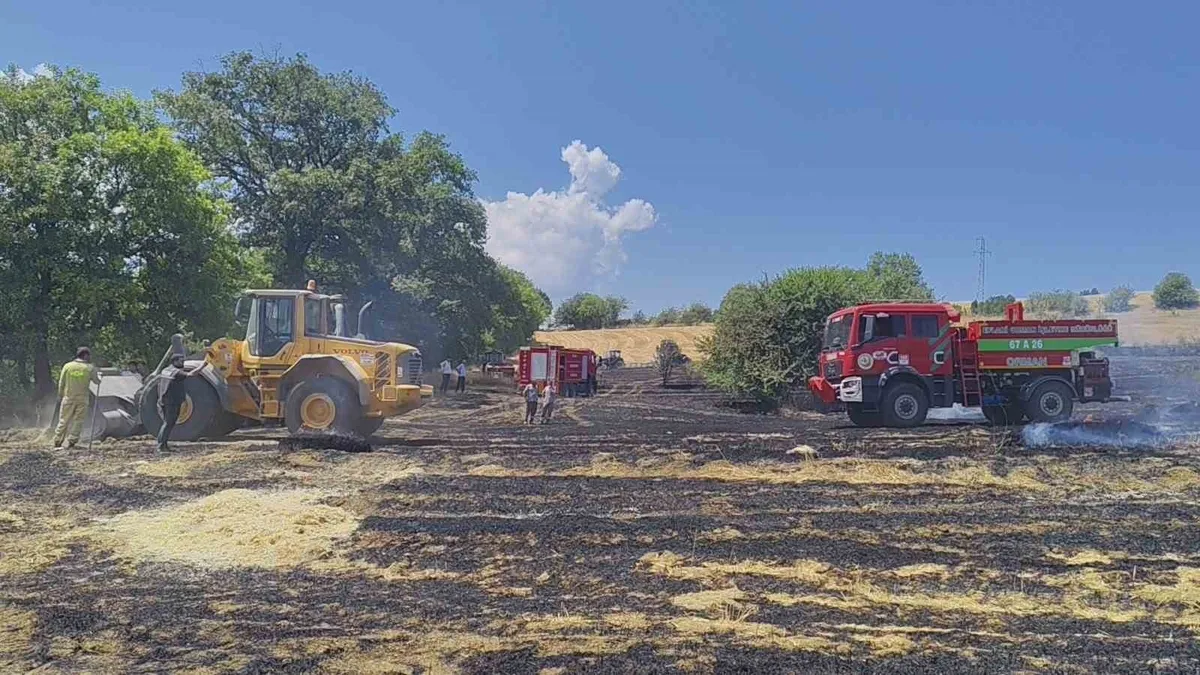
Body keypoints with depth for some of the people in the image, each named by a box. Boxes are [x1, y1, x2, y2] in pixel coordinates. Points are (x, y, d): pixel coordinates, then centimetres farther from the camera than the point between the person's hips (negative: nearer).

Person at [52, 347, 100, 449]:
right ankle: (71, 442, 0)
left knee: (64, 420, 10)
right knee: (78, 421, 5)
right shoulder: (90, 368, -4)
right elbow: (97, 381, 8)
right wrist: (99, 375, 31)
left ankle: (57, 442, 15)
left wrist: (60, 396, 14)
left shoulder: (67, 366, -1)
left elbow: (61, 383, 3)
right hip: (82, 399, -2)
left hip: (68, 398, 2)